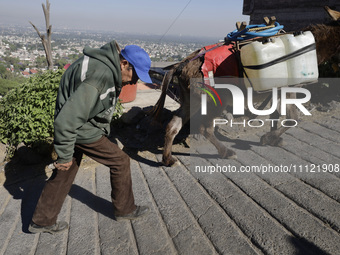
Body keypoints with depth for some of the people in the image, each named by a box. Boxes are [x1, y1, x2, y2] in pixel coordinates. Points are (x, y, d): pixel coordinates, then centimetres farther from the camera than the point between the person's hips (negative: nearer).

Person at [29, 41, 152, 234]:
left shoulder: (107, 66, 2)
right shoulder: (100, 77, -30)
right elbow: (67, 119, -30)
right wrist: (65, 155, -20)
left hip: (74, 125, 10)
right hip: (83, 132, -10)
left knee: (65, 173, 18)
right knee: (120, 162, 5)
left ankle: (42, 221, 32)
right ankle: (125, 209, 25)